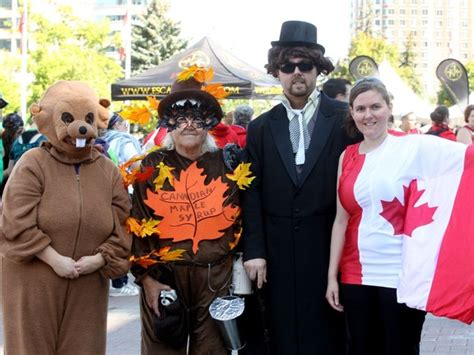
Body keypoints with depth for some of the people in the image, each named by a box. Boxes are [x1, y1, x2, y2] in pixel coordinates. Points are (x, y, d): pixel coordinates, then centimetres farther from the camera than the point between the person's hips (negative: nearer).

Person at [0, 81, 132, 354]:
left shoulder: (109, 171, 8)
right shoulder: (33, 164, -4)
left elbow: (123, 226, 4)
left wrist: (100, 259, -11)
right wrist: (54, 259, -18)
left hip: (86, 288, 3)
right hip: (34, 284, -3)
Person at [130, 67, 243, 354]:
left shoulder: (225, 164, 4)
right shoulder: (152, 166, 1)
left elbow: (242, 218, 9)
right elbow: (138, 226, 0)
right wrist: (146, 278, -5)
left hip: (216, 277, 1)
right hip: (163, 277, -1)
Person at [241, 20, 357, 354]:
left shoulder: (345, 118, 1)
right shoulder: (261, 127, 9)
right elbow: (252, 194, 5)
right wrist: (254, 250, -3)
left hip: (331, 248, -2)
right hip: (279, 254, 2)